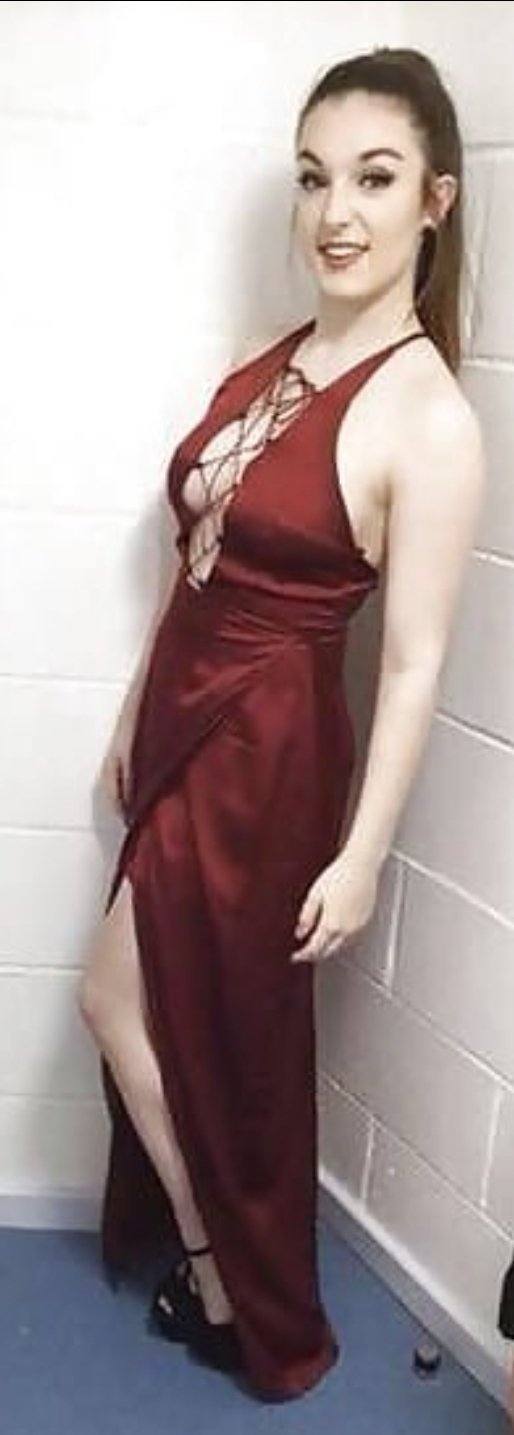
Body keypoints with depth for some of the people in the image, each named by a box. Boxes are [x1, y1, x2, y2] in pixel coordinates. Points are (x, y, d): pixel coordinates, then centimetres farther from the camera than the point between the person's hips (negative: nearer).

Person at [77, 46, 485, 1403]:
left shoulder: (429, 420, -20)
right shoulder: (262, 361, 3)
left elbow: (413, 665, -18)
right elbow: (199, 558, 10)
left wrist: (362, 855, -16)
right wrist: (134, 715, 15)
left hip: (265, 747, -7)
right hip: (186, 717, 7)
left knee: (117, 1001, 5)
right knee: (191, 1015, 18)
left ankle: (230, 1290, 29)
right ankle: (217, 1265, 41)